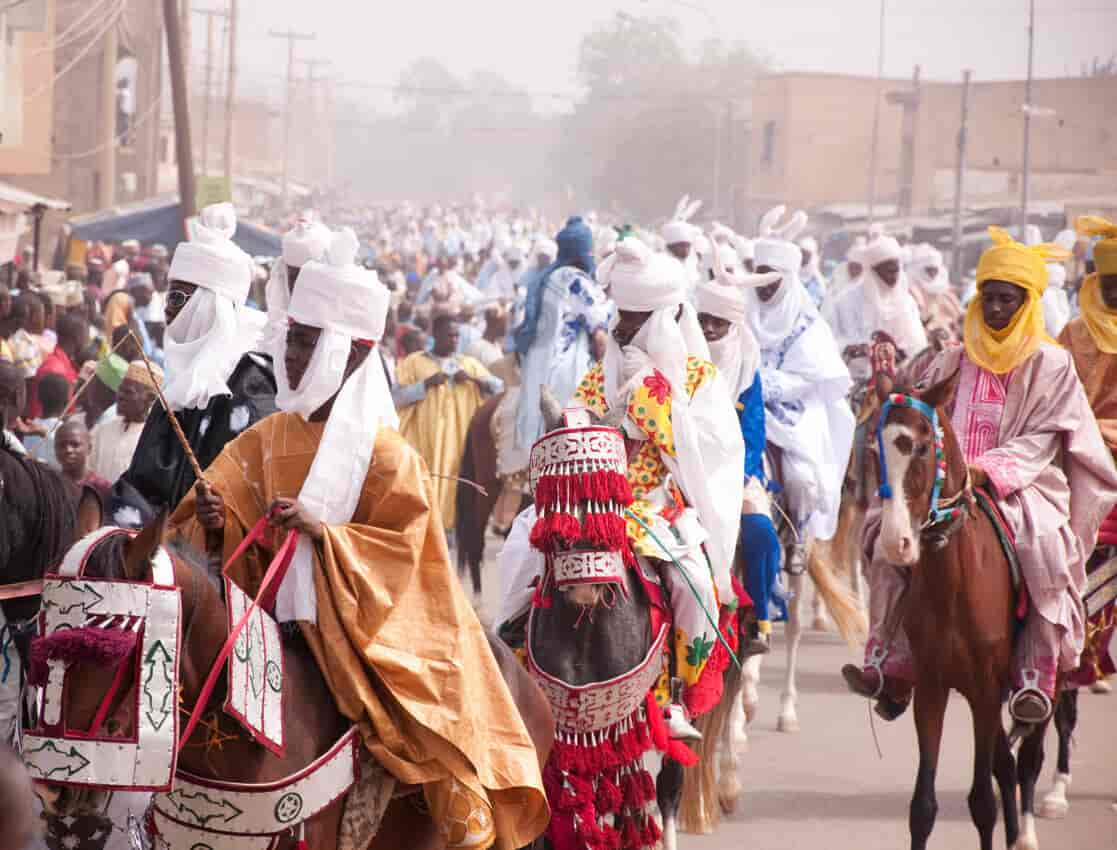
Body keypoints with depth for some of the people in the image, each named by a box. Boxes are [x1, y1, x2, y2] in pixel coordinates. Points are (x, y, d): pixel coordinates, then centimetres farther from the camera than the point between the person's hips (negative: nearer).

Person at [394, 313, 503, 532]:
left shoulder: (470, 364, 14)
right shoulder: (415, 362, 5)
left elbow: (499, 388, 9)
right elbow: (397, 396, -3)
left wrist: (473, 378, -7)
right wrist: (427, 383, -13)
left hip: (459, 440, 3)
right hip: (424, 440, -3)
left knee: (455, 488, -4)